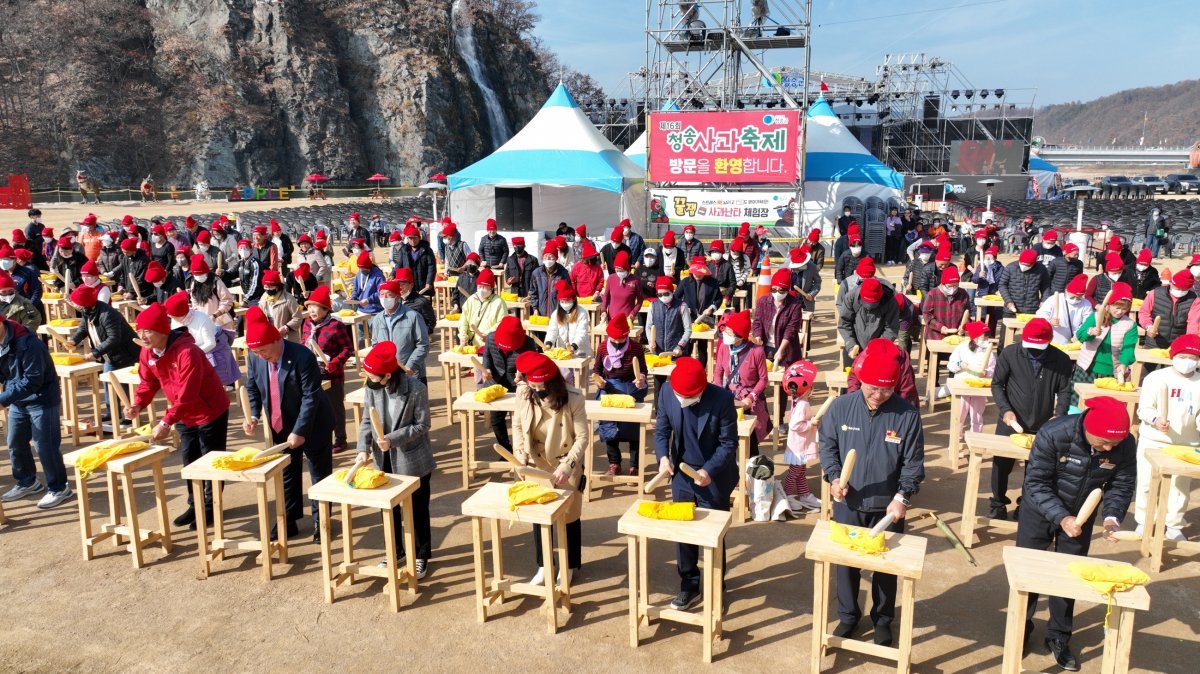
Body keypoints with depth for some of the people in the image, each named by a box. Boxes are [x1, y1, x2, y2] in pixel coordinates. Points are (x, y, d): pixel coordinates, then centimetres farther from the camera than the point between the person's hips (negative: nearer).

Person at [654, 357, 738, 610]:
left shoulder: (722, 399, -23)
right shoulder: (667, 392, -12)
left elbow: (728, 444, -17)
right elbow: (662, 430, -2)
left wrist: (709, 470, -29)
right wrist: (663, 456, -20)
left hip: (714, 479, -3)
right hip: (682, 475, 3)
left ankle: (715, 589, 30)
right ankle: (689, 585, 31)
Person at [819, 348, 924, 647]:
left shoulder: (907, 414, -12)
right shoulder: (841, 407, -9)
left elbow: (914, 462, -6)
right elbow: (827, 445, 2)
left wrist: (903, 496, -15)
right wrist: (834, 478, -12)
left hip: (888, 505, -1)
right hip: (848, 503, 1)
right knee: (845, 561, 14)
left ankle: (883, 619, 37)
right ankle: (848, 615, 35)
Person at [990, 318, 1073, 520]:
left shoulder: (1061, 360, -7)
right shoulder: (1009, 354, -8)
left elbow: (1064, 391, -2)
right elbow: (997, 384, -2)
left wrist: (1058, 415, -16)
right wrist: (1005, 409, -14)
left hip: (1043, 426, 0)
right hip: (1011, 422, 0)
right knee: (1002, 464, 9)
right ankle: (998, 504, 27)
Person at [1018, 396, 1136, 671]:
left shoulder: (1125, 445, -22)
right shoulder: (1053, 434, -33)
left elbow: (1122, 486, -8)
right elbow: (1035, 483, -27)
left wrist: (1111, 517, -25)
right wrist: (1061, 517, -37)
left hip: (1080, 516, 3)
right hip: (1040, 510, -3)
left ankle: (1059, 638, 29)